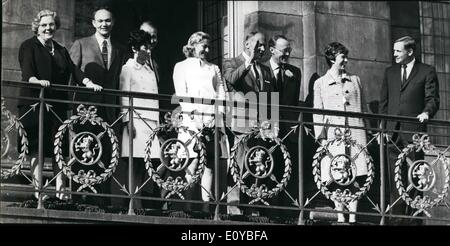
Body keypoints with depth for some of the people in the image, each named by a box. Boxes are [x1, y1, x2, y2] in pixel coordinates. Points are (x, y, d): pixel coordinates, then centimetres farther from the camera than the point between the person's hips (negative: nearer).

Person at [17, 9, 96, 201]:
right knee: (37, 148, -9)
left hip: (57, 105, 6)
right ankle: (38, 189, -9)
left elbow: (73, 69, 9)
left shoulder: (61, 50, 22)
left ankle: (60, 189, 0)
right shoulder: (29, 46, 3)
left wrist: (87, 82, -10)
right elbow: (27, 71, -13)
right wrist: (37, 81, -34)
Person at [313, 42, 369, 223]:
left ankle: (353, 217, -2)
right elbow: (318, 113, 7)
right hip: (333, 134, -1)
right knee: (336, 180, -3)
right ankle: (340, 217, 5)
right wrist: (321, 137, -1)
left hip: (355, 133, 1)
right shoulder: (320, 84, 10)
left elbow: (364, 109, 18)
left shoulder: (355, 80, 15)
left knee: (356, 178, -5)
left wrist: (367, 131, 13)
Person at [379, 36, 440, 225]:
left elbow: (432, 99, 0)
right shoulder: (390, 72, 18)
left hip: (414, 131, -4)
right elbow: (384, 102, 17)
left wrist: (427, 112, -21)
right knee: (394, 177, 1)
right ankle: (396, 217, 2)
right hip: (393, 131, 4)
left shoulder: (427, 72, 4)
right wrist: (381, 127, 9)